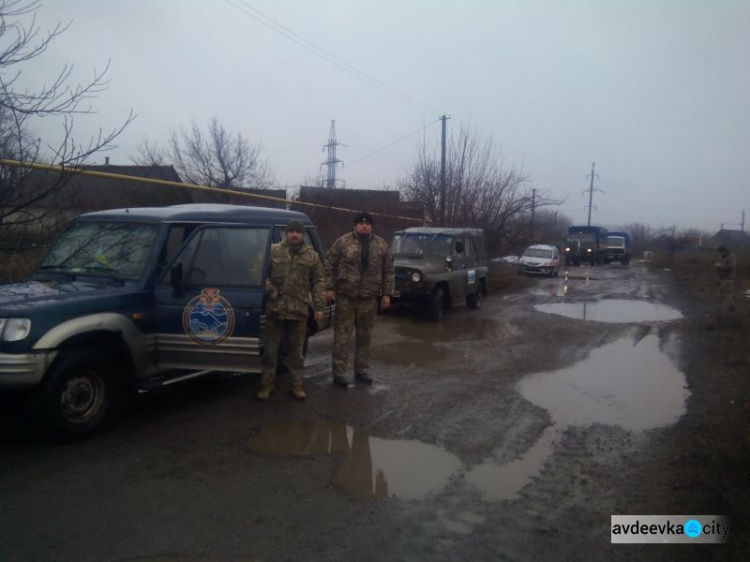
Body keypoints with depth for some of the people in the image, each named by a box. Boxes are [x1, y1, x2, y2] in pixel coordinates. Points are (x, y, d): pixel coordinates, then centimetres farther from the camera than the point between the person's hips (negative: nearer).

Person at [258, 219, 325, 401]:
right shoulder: (274, 251, 2)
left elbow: (317, 282, 4)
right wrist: (270, 289, -10)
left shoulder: (312, 256, 4)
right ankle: (267, 384, 20)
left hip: (299, 311, 0)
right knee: (270, 350, 8)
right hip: (276, 309, 0)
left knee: (297, 351, 10)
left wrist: (319, 307, -2)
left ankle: (297, 385, 21)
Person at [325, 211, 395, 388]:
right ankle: (339, 373, 6)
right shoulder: (343, 242, -2)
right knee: (342, 336, -1)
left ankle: (362, 370, 23)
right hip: (345, 296, -3)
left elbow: (389, 271, 10)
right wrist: (329, 288, -5)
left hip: (369, 298, 3)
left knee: (364, 336, 11)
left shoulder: (381, 245, 6)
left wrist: (387, 293, 5)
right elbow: (329, 265, 1)